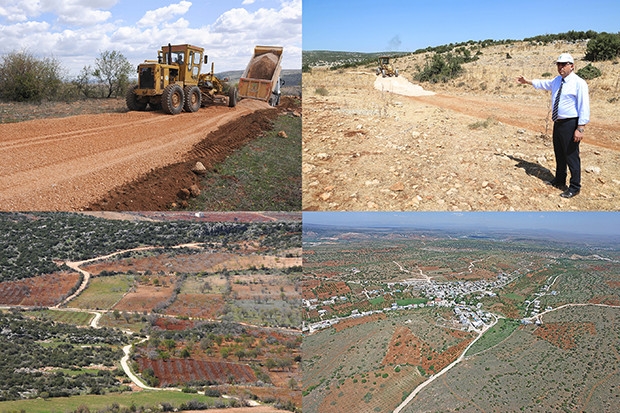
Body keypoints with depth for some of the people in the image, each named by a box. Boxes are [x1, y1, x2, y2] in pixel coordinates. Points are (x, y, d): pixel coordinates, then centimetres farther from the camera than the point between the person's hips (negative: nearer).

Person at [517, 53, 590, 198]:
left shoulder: (579, 83, -13)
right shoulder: (557, 81, 12)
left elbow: (584, 106, -16)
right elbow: (543, 83, 33)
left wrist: (580, 128, -21)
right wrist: (527, 81, 38)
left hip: (570, 124, -8)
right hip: (558, 123, 8)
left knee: (571, 156, -2)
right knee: (559, 154, 20)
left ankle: (575, 187, 10)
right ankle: (559, 181, 37)